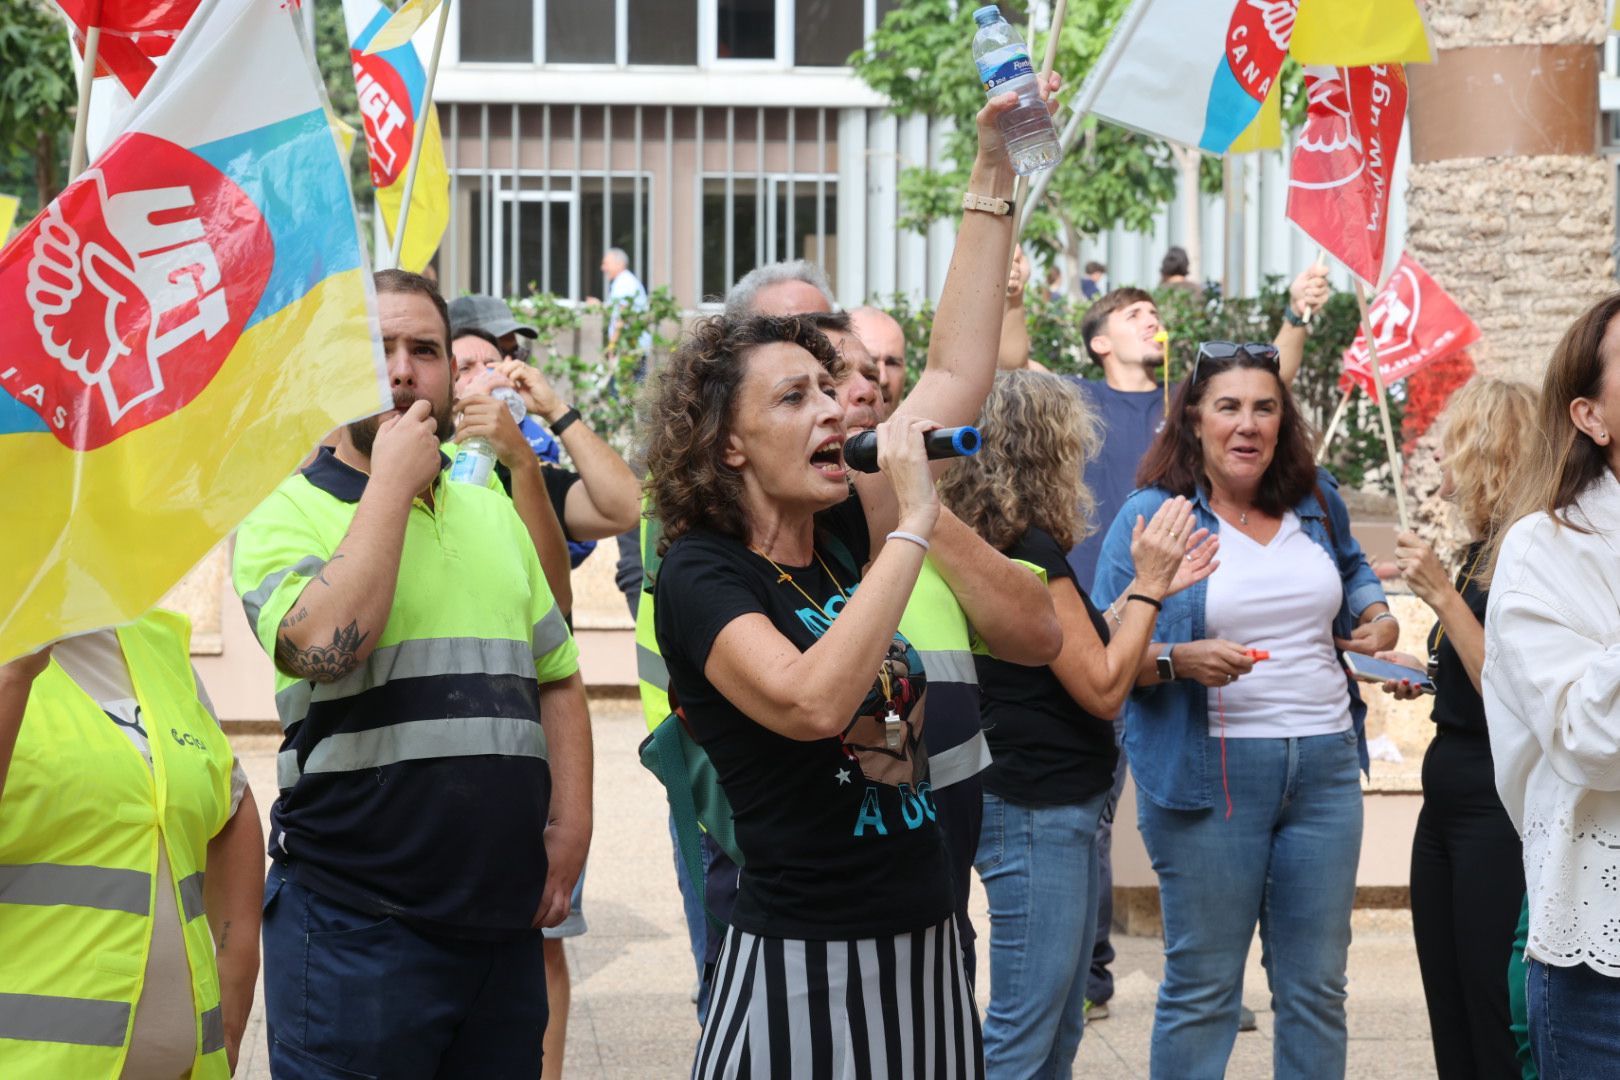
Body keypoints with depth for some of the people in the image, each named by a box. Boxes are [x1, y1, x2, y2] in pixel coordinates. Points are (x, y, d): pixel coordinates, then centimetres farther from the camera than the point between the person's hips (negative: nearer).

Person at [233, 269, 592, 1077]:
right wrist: (394, 481, -15)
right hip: (355, 926, -6)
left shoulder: (492, 514, 16)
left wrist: (572, 823, 6)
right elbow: (325, 647, -24)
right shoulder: (286, 516, -4)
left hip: (505, 920, 6)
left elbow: (557, 676, 21)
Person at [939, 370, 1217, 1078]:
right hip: (1036, 809, -10)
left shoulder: (985, 543, 11)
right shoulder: (1030, 548, -17)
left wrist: (1147, 587, 10)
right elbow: (1103, 690, -16)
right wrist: (1147, 587, -7)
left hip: (1054, 806, 10)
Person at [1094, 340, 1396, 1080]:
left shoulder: (1315, 498, 9)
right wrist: (1179, 660, -23)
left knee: (1316, 985, 10)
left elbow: (1351, 570, 30)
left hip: (1325, 762, 5)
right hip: (1207, 768, -4)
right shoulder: (1151, 515, -4)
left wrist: (1376, 614, 9)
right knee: (1202, 988, 2)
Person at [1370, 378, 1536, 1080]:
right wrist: (1423, 673, 11)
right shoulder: (1482, 549, 12)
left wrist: (1442, 593, -22)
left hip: (1499, 805, -9)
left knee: (1495, 1023, -1)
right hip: (1450, 797, 9)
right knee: (1449, 1018, 14)